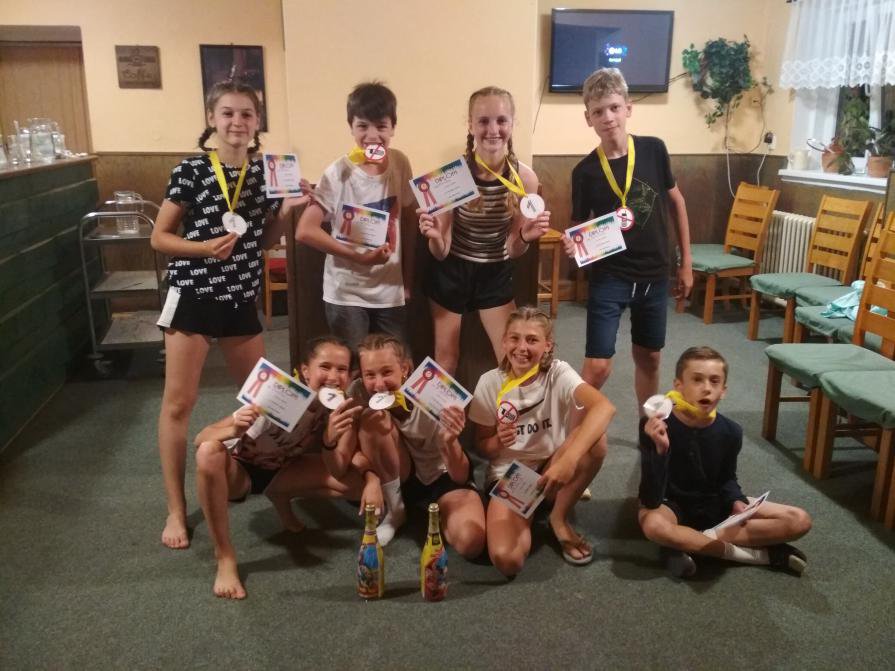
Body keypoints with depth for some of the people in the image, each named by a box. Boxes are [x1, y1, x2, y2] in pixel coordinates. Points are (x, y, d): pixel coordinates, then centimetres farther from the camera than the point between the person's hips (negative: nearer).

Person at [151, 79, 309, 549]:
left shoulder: (266, 171, 3)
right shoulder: (191, 171, -9)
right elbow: (159, 237, -5)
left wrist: (288, 209, -6)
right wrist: (205, 247, -21)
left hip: (241, 298, 5)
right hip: (193, 295, -4)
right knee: (178, 403, -1)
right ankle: (176, 509, 13)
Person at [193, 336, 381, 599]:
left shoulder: (343, 403, -19)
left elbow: (338, 472, -21)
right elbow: (201, 439, -32)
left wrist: (330, 440, -40)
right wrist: (234, 431, -53)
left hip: (283, 470, 4)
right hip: (240, 470, -4)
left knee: (359, 478, -18)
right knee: (209, 452, -39)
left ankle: (281, 498, 8)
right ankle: (225, 557, -23)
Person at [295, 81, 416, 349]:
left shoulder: (400, 164, -3)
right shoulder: (339, 172, -14)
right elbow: (305, 231, -18)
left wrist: (408, 275, 8)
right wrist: (359, 257, -21)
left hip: (391, 291, 4)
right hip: (346, 294, -3)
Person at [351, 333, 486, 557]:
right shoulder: (359, 392, -22)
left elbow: (460, 478, -25)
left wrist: (450, 442, -46)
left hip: (442, 475, -3)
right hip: (398, 477, 3)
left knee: (471, 542, -31)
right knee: (373, 422, -29)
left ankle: (434, 510, 5)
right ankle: (395, 510, -8)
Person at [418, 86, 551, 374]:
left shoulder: (525, 177, -16)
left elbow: (513, 250, -6)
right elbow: (440, 251, -16)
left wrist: (526, 237, -27)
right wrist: (434, 236, -38)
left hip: (496, 274, 2)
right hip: (450, 272, -1)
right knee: (446, 359, 13)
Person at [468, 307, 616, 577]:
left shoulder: (558, 373, -14)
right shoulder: (490, 383, -9)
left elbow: (604, 407, -35)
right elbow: (483, 447, 1)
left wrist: (568, 460, -48)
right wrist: (498, 442, -24)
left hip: (551, 470, 1)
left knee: (595, 439, -32)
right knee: (506, 560, -30)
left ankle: (559, 518, -7)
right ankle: (526, 515, 7)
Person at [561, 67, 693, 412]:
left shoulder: (654, 150, -5)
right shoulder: (585, 171, -10)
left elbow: (676, 202, 7)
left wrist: (686, 262, 8)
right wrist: (573, 245, -26)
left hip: (654, 275, 3)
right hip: (608, 278, -3)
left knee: (649, 358, 17)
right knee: (597, 366, -9)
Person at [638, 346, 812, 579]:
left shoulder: (730, 431, -12)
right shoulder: (655, 427, -26)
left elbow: (727, 479, 7)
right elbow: (651, 501, -31)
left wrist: (737, 502, -15)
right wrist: (660, 449, -45)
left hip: (715, 505, 4)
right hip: (673, 506, -4)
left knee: (799, 521, -8)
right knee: (653, 524, -41)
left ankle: (689, 542, -17)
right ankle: (761, 554, -23)